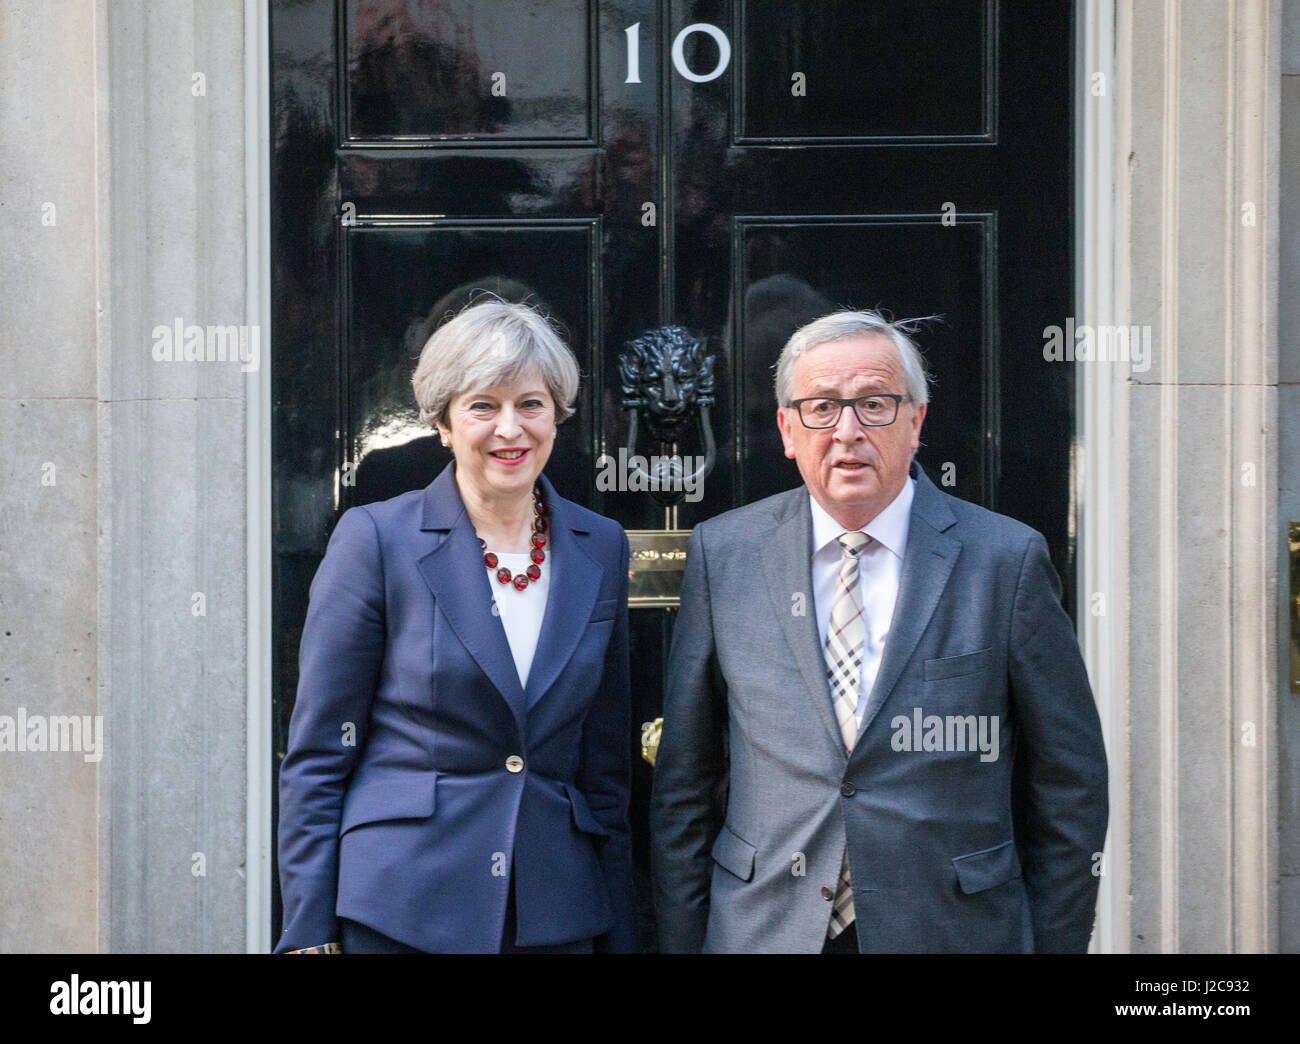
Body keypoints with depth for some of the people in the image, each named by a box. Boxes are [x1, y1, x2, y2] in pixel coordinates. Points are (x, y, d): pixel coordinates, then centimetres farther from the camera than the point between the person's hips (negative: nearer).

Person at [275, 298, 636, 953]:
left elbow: (605, 762, 12)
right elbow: (317, 757, -4)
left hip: (556, 914, 3)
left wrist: (618, 935, 9)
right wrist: (309, 935, -9)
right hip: (399, 913, -3)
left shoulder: (601, 550, 7)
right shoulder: (375, 539, -5)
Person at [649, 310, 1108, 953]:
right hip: (765, 932, 1)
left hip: (953, 928, -1)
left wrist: (1053, 943, -1)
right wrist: (682, 941, 2)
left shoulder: (1007, 560, -4)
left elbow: (1069, 785, 0)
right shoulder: (721, 555, 1)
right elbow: (683, 780, 5)